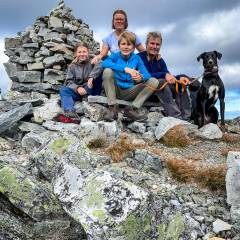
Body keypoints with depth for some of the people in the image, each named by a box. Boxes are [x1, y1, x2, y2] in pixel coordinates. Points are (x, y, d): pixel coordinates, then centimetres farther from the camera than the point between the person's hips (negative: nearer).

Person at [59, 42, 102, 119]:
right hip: (77, 91, 2)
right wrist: (77, 88, -22)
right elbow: (69, 81, 0)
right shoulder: (72, 66, 9)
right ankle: (70, 111, -48)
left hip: (90, 90, -2)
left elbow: (100, 65, -20)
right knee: (63, 90, -23)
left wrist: (91, 77, -35)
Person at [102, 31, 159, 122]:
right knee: (108, 71, -28)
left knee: (154, 81, -11)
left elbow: (147, 75, -5)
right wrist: (125, 69, -37)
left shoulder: (136, 58, 4)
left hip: (129, 92, 3)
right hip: (115, 90, -2)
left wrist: (141, 77, -31)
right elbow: (105, 63, -26)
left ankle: (132, 109, -16)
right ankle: (112, 107, -21)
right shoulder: (115, 56, -3)